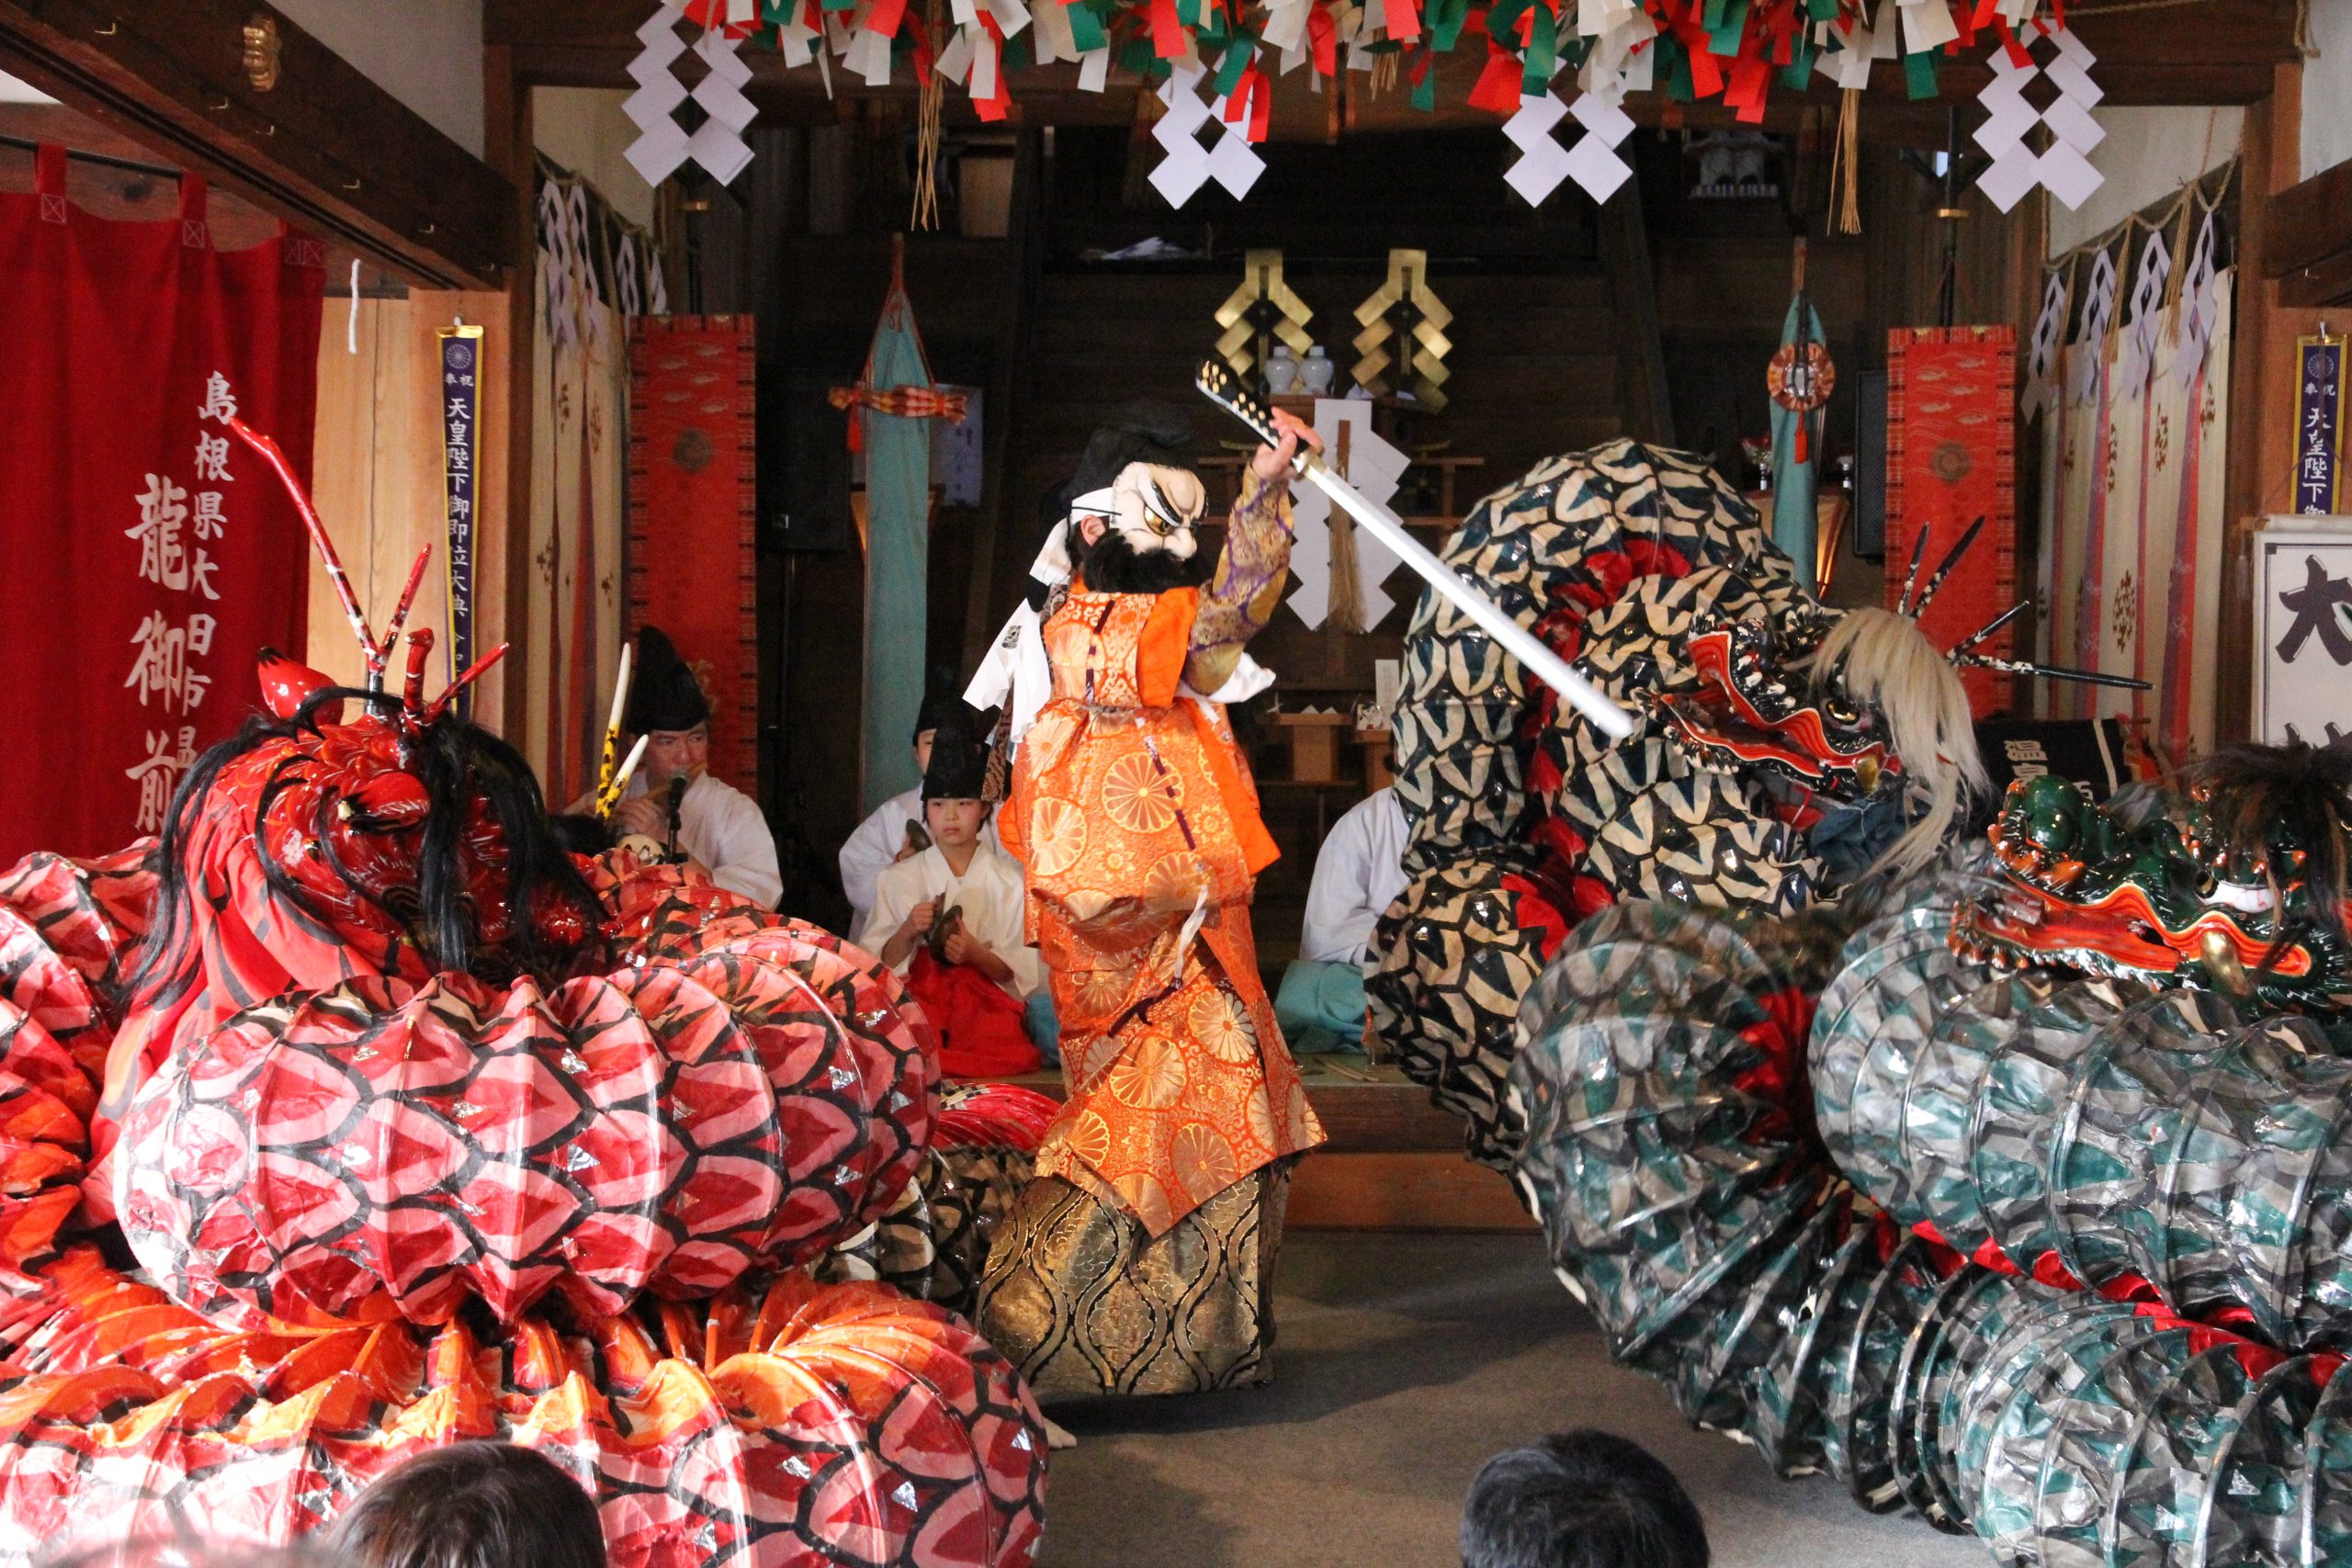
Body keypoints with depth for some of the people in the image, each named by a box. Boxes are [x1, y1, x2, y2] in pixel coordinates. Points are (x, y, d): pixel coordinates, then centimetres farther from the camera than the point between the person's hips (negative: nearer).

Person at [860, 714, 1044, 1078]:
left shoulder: (1009, 881, 11)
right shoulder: (898, 879, 14)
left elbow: (1023, 972, 4)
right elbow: (876, 964, 8)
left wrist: (976, 954, -15)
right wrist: (908, 932, -11)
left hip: (985, 1000, 2)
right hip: (916, 998, -2)